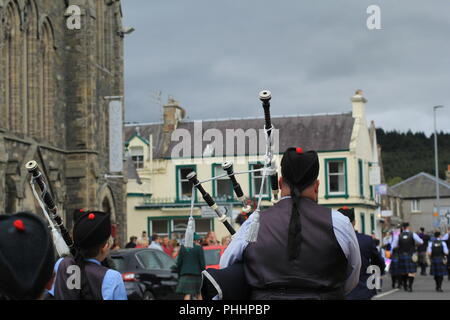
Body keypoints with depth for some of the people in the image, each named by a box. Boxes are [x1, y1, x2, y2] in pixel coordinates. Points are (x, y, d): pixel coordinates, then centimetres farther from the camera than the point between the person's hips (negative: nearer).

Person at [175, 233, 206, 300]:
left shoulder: (183, 248, 7)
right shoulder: (199, 248, -3)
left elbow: (178, 263, 7)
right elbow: (202, 263, -4)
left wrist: (179, 274, 16)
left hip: (185, 275, 2)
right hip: (196, 274, -1)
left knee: (187, 294, -6)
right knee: (198, 294, 14)